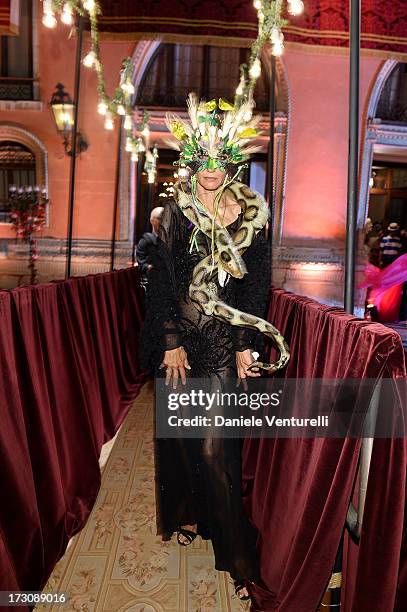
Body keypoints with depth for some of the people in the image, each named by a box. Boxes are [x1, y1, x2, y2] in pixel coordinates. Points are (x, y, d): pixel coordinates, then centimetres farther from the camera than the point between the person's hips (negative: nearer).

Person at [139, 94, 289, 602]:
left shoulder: (250, 214, 2)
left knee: (215, 445, -1)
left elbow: (257, 285, 1)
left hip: (226, 338, -1)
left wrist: (246, 345, -4)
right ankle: (184, 514, 38)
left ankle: (238, 556, 16)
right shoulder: (175, 212, 2)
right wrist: (171, 342, -7)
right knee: (180, 431, 12)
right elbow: (162, 281, -1)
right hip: (179, 336, 2)